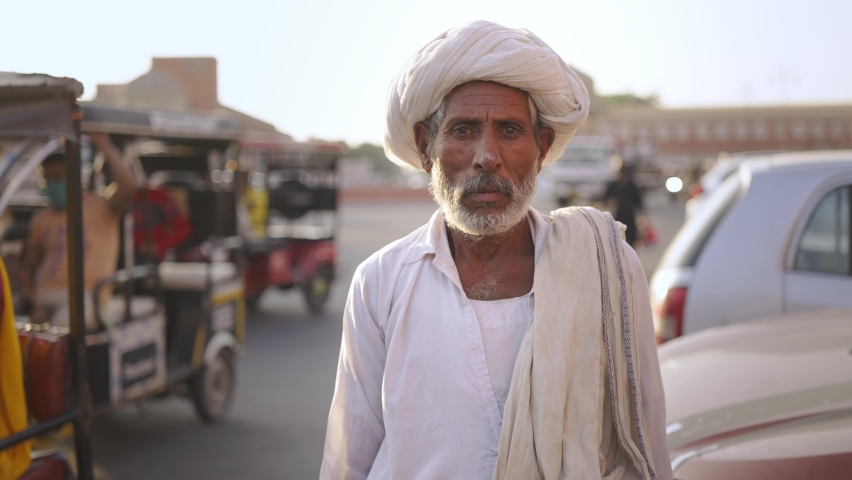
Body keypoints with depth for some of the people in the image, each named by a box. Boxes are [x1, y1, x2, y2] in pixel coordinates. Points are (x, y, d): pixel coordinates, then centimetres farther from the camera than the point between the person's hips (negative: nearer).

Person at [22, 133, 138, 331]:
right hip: (46, 300, 6)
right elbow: (30, 268, 25)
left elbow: (128, 188, -17)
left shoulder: (100, 207, 4)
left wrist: (105, 147, -11)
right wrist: (34, 298, 5)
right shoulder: (41, 219, 20)